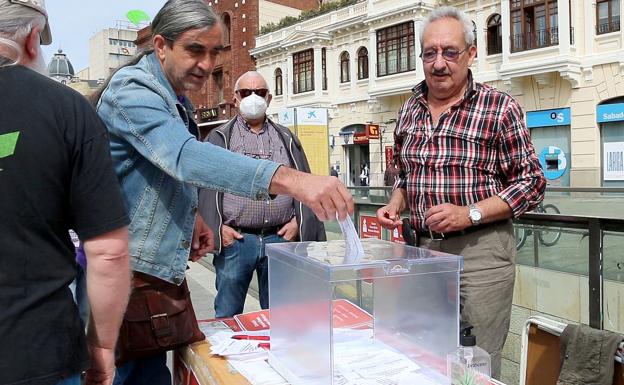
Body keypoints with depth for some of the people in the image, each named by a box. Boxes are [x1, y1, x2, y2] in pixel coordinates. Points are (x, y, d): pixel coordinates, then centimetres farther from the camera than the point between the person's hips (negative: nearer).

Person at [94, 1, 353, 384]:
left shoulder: (177, 100, 14)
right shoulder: (134, 89, -17)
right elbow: (187, 157, -35)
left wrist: (191, 214, 10)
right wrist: (290, 179, -46)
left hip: (157, 270, 9)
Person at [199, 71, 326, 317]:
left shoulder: (286, 139, 15)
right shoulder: (219, 138, 7)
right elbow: (208, 186, 0)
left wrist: (298, 221, 0)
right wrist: (218, 228, -9)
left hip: (280, 238, 3)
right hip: (235, 239, -2)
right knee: (228, 314, 6)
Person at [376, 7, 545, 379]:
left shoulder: (499, 107, -8)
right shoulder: (410, 111, 9)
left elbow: (531, 183, -7)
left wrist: (470, 213, -19)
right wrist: (396, 205, 0)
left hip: (481, 249, -5)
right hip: (423, 247, 5)